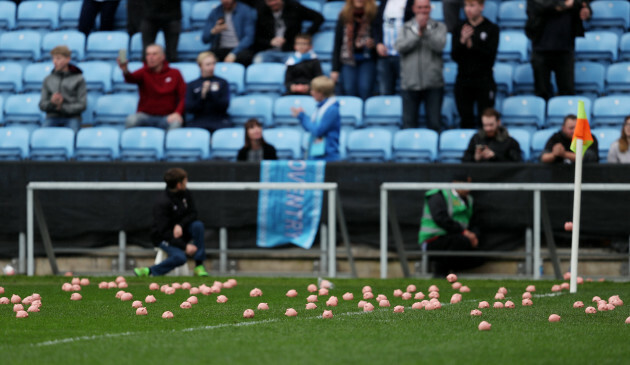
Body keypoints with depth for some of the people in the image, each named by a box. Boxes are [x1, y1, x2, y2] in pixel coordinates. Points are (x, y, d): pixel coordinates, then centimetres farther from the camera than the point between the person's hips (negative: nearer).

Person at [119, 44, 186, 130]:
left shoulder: (175, 74, 7)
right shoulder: (143, 72, 4)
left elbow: (183, 96, 1)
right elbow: (132, 78, -19)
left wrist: (178, 113, -17)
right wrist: (125, 71, -44)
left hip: (166, 116, 0)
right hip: (145, 115, 0)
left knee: (175, 123, -34)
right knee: (131, 120, -32)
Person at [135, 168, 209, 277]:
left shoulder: (186, 194, -2)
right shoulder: (162, 203, -25)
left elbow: (193, 214, 1)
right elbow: (163, 232, -26)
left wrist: (180, 225, -22)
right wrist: (184, 246, -29)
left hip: (180, 232, 7)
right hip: (163, 238, -7)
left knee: (198, 225, -24)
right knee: (180, 257, -34)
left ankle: (199, 266, -20)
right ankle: (151, 271, -15)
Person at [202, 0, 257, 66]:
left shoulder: (246, 11, -1)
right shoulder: (215, 12, 9)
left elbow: (249, 37, -11)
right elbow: (204, 39, 8)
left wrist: (233, 54, -23)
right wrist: (214, 31, -16)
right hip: (220, 50, 2)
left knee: (245, 57, -37)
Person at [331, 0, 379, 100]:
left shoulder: (374, 15, -1)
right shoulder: (344, 16, 7)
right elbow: (337, 43, 9)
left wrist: (373, 44, -23)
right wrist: (335, 69, 5)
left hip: (367, 59, -2)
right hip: (348, 61, 2)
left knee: (365, 89, -17)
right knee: (349, 90, -9)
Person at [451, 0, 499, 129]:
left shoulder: (492, 29, 0)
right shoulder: (460, 29, 8)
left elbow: (490, 54, -9)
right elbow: (455, 56, -1)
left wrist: (472, 45, -16)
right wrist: (462, 42, -18)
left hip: (484, 81, -3)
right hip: (463, 81, 3)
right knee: (466, 121, 5)